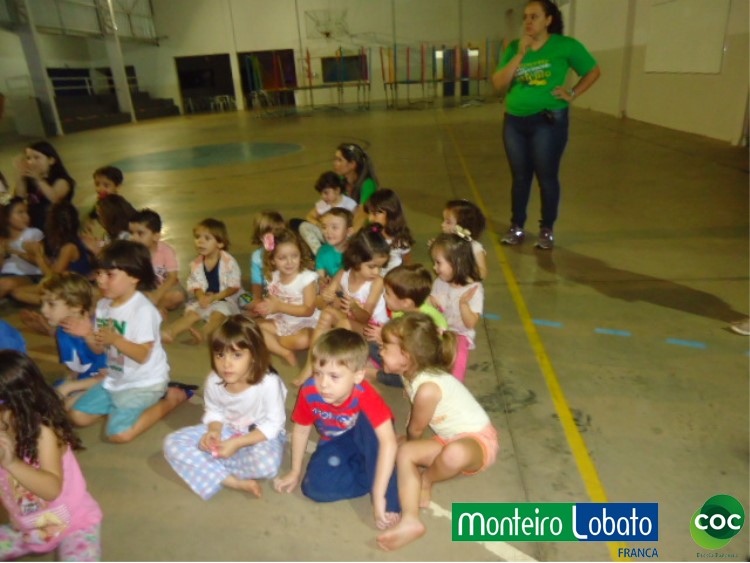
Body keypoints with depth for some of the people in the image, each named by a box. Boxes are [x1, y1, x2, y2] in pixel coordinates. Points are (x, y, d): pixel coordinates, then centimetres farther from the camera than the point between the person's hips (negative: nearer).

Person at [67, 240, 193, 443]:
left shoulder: (143, 310, -24)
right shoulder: (103, 305, 0)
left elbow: (143, 355, -26)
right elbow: (99, 349, 7)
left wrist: (115, 339, -39)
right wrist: (87, 334, -13)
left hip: (144, 382, -8)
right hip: (115, 379, 8)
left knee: (118, 433, -18)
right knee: (78, 416, 8)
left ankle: (171, 397, -2)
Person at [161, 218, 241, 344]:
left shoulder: (229, 262, -13)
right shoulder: (196, 263, 0)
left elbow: (234, 287, -12)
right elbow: (195, 285, 4)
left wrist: (214, 297, -20)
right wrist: (201, 296, -19)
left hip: (224, 299, -4)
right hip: (204, 299, 5)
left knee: (219, 312, -32)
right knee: (191, 312, -17)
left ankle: (203, 333, -55)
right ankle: (170, 332, -36)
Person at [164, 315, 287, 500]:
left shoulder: (268, 382, -30)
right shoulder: (213, 381, -16)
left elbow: (273, 424, -22)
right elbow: (214, 412, 2)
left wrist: (238, 443, -29)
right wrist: (214, 431, -20)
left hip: (261, 435, -5)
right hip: (227, 431, 5)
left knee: (266, 464, -38)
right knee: (173, 443, -12)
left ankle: (212, 471, -9)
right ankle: (235, 483, -19)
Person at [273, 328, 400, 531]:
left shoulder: (365, 396, -36)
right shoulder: (309, 392, -25)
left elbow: (388, 442, -42)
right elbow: (301, 430, -6)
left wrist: (379, 496, -43)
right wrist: (295, 472, 4)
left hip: (363, 441, -2)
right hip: (335, 444, 3)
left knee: (368, 421, -37)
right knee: (315, 486, -23)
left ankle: (389, 501, -27)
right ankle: (369, 473, -4)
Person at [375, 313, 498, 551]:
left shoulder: (427, 389, -30)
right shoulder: (413, 373, -5)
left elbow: (415, 429, -10)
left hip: (478, 439, -9)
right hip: (448, 439, 9)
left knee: (455, 454, -40)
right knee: (405, 452, -9)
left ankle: (426, 480, -5)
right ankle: (410, 520, -19)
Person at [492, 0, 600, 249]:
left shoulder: (566, 45, -2)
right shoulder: (514, 47, 6)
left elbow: (593, 71, 8)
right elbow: (498, 84, -5)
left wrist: (572, 94, -2)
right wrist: (521, 54, -10)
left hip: (548, 121, -3)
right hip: (514, 121, 3)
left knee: (546, 177, 0)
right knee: (520, 177, 8)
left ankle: (547, 230, 13)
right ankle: (516, 227, 18)